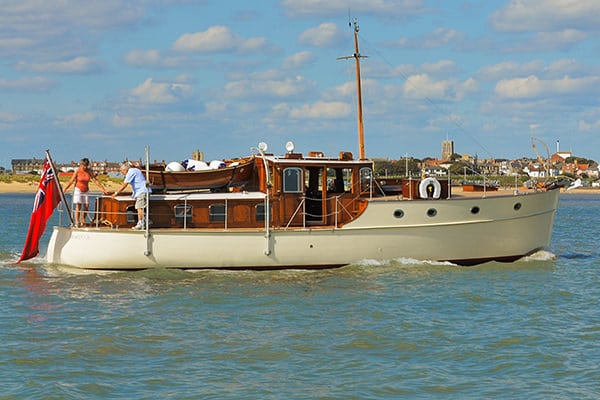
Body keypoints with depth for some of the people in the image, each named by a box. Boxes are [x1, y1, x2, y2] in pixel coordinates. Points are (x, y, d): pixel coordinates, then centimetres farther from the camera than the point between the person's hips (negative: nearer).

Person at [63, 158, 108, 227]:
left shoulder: (89, 171, -3)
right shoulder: (77, 171, -13)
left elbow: (95, 180, 1)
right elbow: (71, 181, -11)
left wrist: (102, 188, -1)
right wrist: (64, 189, -13)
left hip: (86, 191, 4)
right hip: (78, 190, -4)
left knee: (86, 207, -1)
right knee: (78, 206, -12)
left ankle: (82, 221, 15)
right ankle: (76, 223, -14)